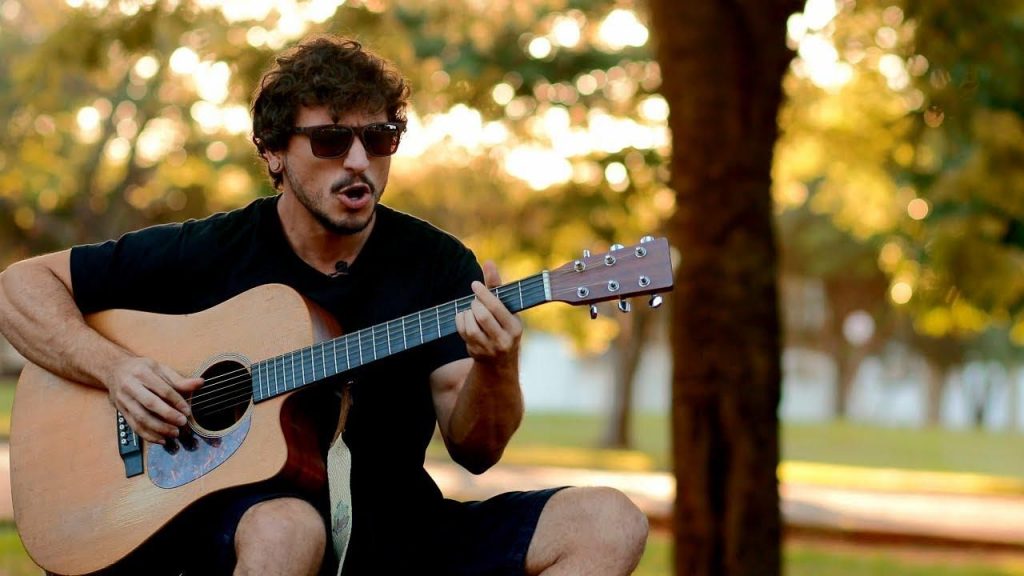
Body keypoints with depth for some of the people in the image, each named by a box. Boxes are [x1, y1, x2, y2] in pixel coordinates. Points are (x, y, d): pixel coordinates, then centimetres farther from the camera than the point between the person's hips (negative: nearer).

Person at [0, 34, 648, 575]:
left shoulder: (436, 264, 4)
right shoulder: (212, 253, -1)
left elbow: (473, 449, -2)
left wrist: (496, 369, -24)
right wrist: (115, 367, -14)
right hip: (229, 514, -3)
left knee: (609, 522, -19)